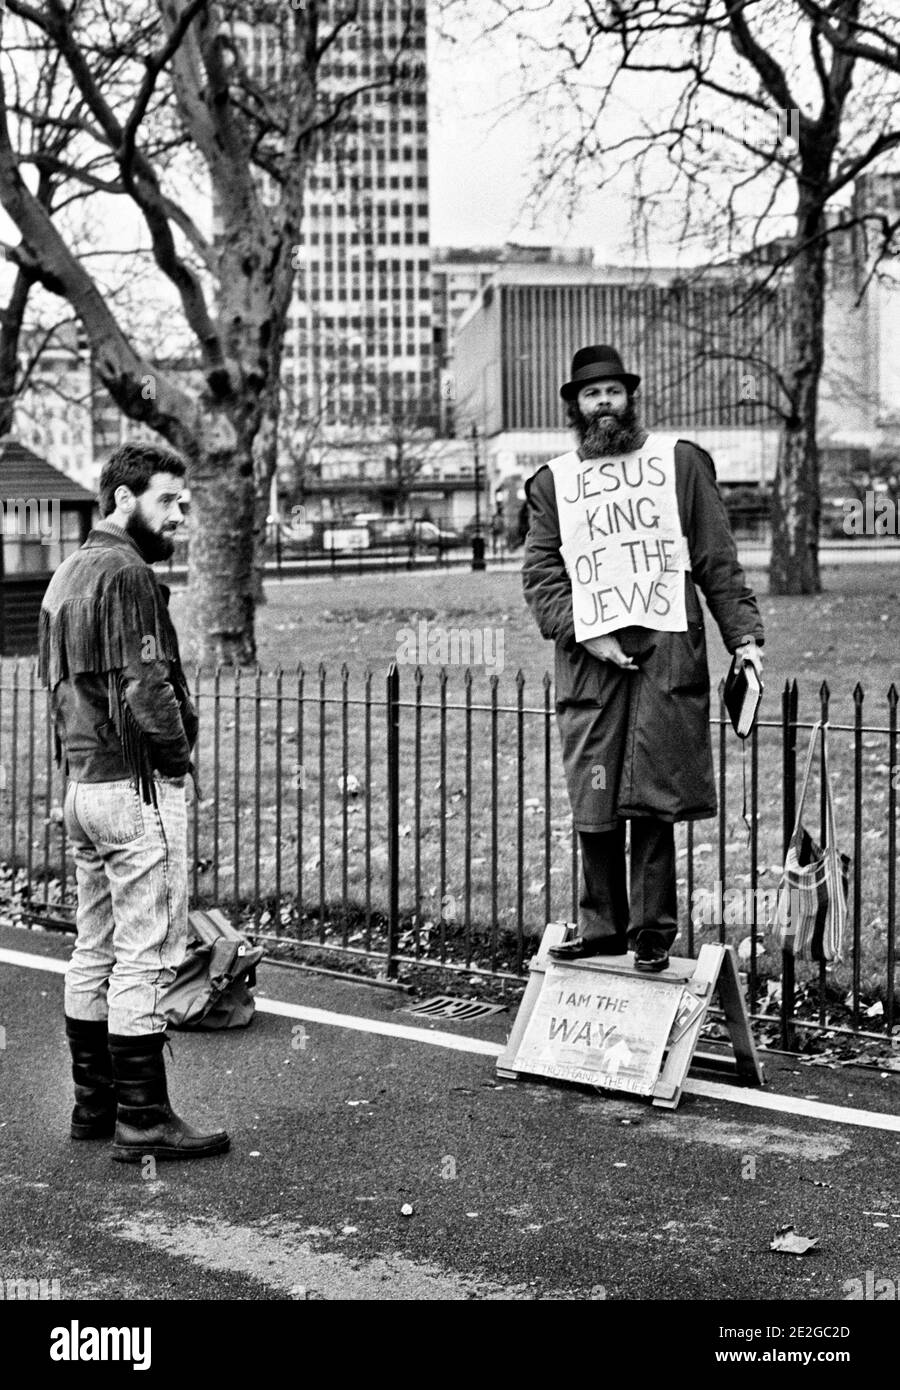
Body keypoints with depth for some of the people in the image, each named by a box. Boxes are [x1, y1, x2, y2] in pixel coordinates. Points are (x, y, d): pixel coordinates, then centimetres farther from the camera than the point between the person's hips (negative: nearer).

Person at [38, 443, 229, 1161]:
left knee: (95, 952, 15)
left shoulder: (69, 572, 16)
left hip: (83, 780, 10)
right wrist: (179, 758, -10)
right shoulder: (128, 575, -16)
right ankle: (143, 1119, -1)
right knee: (146, 956, -5)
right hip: (137, 785, -10)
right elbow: (144, 691, -23)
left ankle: (95, 1103, 24)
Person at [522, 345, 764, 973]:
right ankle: (603, 927, 11)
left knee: (653, 801, -5)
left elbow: (717, 560, 10)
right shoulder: (553, 483, 15)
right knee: (594, 806, 1)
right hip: (589, 656, 2)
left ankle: (652, 931, 2)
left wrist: (744, 634, 1)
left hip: (668, 645, -2)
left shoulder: (680, 461, 12)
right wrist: (585, 634, -7)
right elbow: (540, 574, 7)